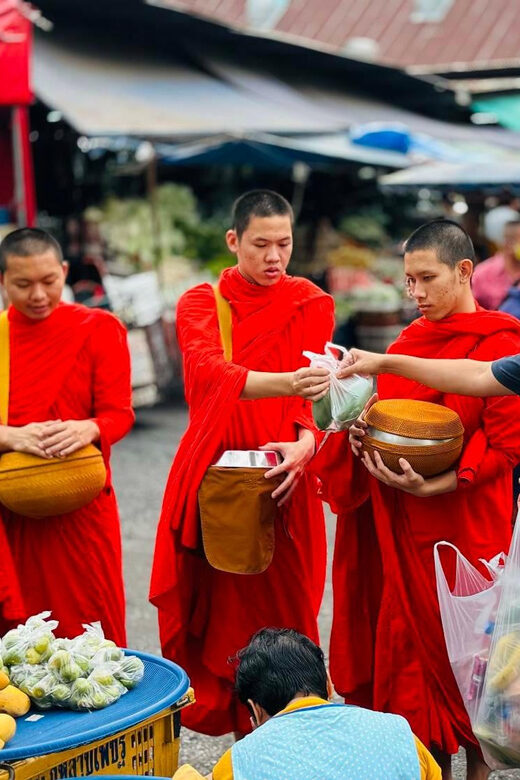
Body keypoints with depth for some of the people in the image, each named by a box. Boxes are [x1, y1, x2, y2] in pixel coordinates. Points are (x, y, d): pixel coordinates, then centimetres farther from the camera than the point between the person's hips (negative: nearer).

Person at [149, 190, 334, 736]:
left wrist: (305, 441, -29)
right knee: (221, 615, 4)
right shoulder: (199, 303, 2)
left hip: (280, 483, 0)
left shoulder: (311, 304, 4)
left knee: (281, 614, 2)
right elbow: (209, 370, -20)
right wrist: (284, 382, -39)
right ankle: (240, 736, 20)